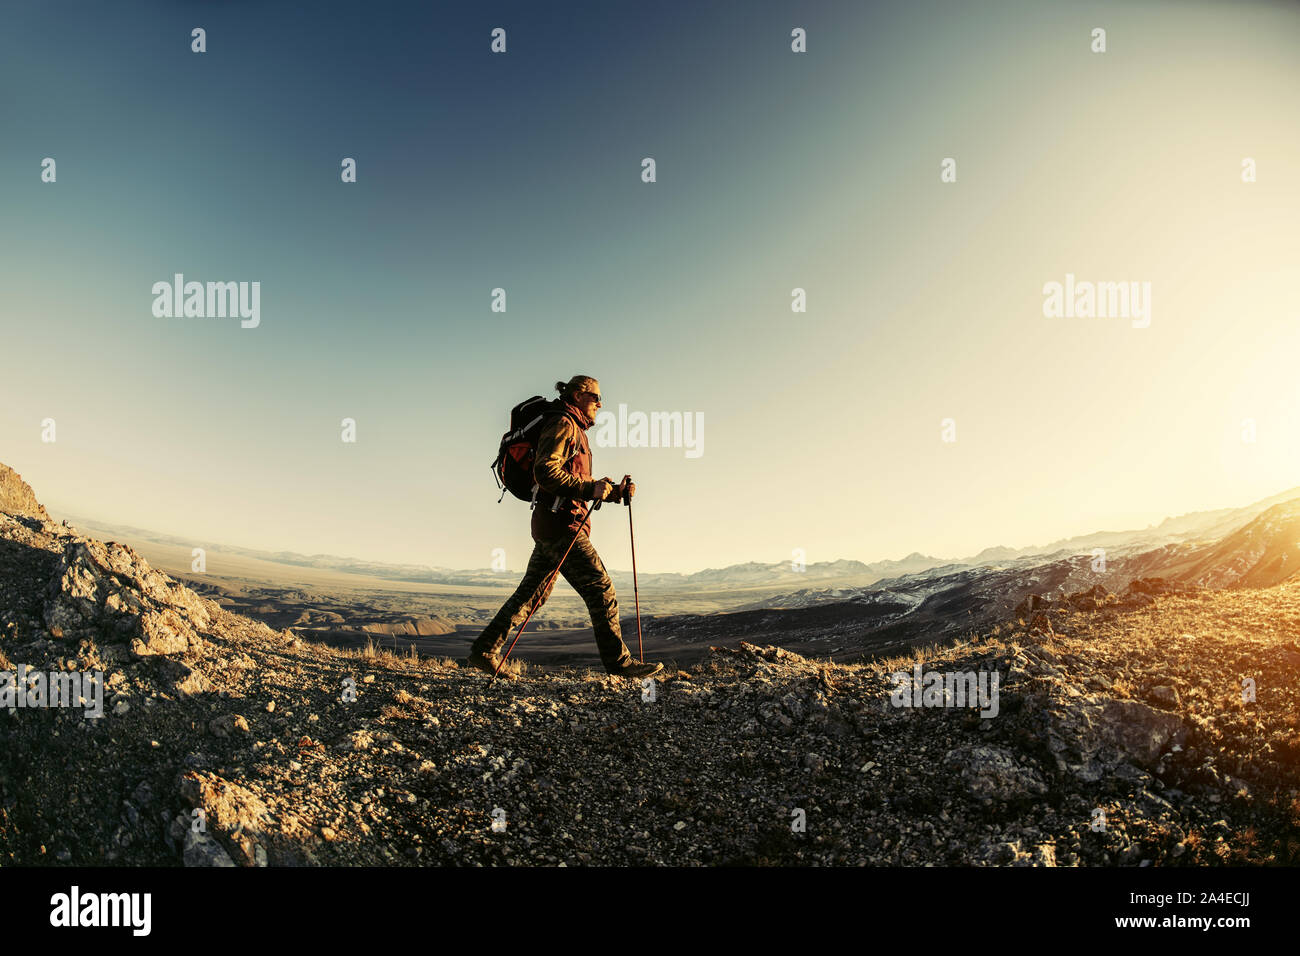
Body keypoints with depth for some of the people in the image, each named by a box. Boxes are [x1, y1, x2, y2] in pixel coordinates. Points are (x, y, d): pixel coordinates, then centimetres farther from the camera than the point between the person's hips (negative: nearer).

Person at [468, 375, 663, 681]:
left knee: (533, 592, 12)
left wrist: (616, 492, 12)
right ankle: (618, 661, -2)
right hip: (561, 522, -10)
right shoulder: (563, 425, -8)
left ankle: (485, 650, 15)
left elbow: (580, 485, 26)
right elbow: (544, 472, -21)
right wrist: (590, 488, -22)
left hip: (551, 527, 10)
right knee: (601, 589, -8)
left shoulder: (576, 431, 25)